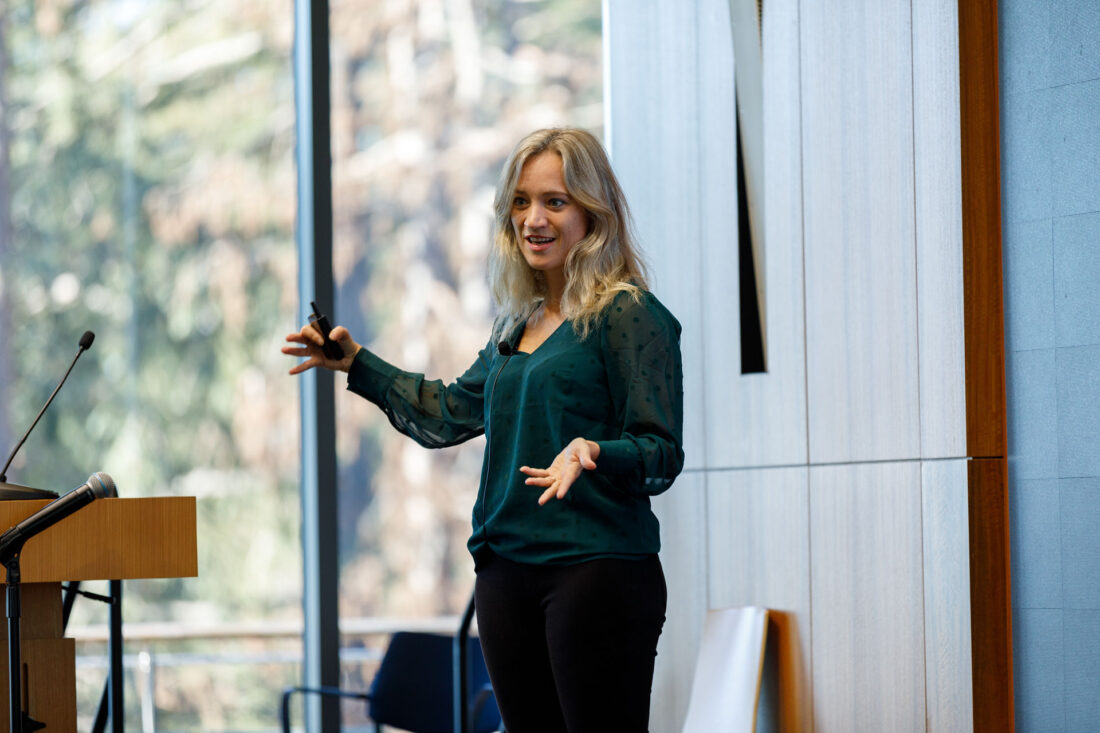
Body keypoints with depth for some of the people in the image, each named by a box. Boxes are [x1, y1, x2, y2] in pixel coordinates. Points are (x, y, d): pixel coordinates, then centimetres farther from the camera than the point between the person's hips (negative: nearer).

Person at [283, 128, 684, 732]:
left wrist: (592, 453, -28)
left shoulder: (631, 315, -5)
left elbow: (663, 453, -10)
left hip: (598, 567, -8)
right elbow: (454, 410, 31)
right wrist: (356, 364, 30)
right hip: (506, 568, 8)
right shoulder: (519, 324, 17)